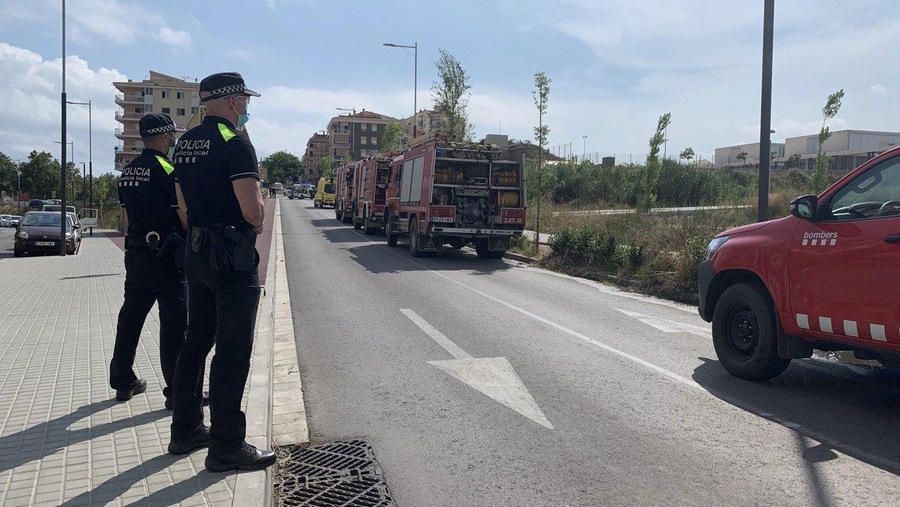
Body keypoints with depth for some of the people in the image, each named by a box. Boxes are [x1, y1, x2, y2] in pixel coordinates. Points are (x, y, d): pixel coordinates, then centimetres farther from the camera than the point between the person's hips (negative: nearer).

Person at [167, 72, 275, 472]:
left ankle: (186, 430, 26)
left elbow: (185, 202, 18)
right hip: (232, 258, -9)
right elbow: (253, 210, -21)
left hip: (196, 253, 9)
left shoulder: (186, 142, 13)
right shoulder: (234, 142, -13)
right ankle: (226, 447, 2)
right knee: (233, 350, -4)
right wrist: (257, 223, 0)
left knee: (197, 341, 16)